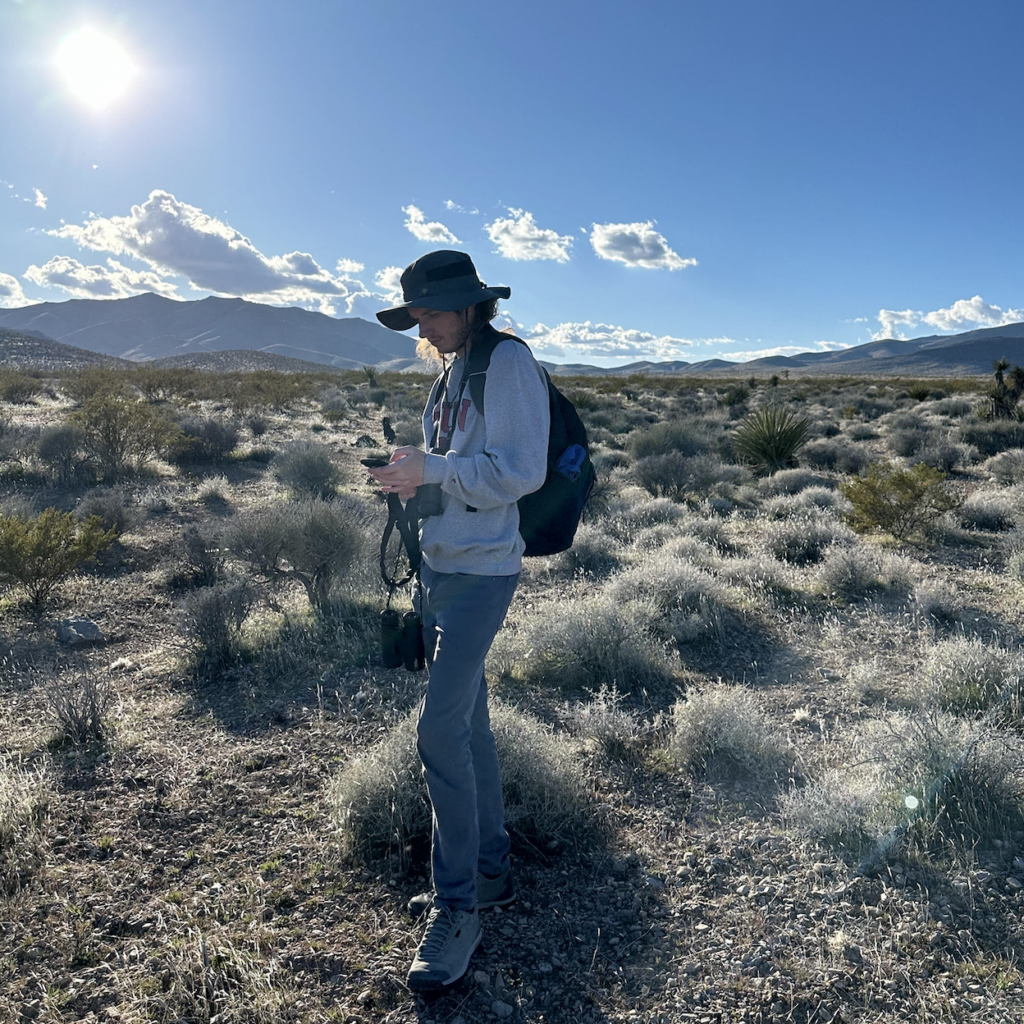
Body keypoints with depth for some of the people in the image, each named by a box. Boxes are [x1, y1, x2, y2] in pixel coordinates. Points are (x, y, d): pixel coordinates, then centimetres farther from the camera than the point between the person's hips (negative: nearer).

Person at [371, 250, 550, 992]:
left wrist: (432, 470, -21)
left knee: (442, 730, -11)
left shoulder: (509, 361, -11)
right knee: (467, 723, 15)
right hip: (439, 567, 9)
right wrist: (410, 479, 4)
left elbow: (522, 470, -19)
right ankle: (491, 871, 31)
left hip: (480, 571, -9)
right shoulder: (452, 369, 15)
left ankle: (458, 908, 5)